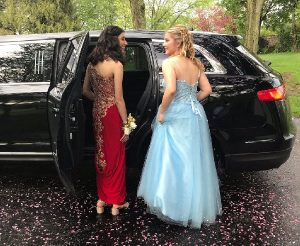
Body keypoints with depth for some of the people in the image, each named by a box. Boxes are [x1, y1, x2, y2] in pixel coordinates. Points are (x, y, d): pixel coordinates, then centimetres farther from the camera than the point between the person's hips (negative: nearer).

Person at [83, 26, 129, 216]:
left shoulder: (92, 62, 6)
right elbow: (118, 98, -16)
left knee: (102, 155, 16)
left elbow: (86, 91, 12)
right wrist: (126, 124, -11)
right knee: (116, 157, 6)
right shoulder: (116, 64, -14)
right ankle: (117, 202, 18)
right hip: (112, 114, -6)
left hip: (97, 112, 7)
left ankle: (102, 199, 26)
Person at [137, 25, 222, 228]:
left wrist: (161, 111, -13)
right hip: (195, 114, 7)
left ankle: (175, 207, 12)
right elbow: (206, 90, 9)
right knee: (194, 161, 14)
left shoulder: (170, 62, -11)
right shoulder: (195, 64, 10)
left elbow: (171, 90, -24)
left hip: (176, 117, -7)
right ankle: (199, 206, 25)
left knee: (173, 161, 3)